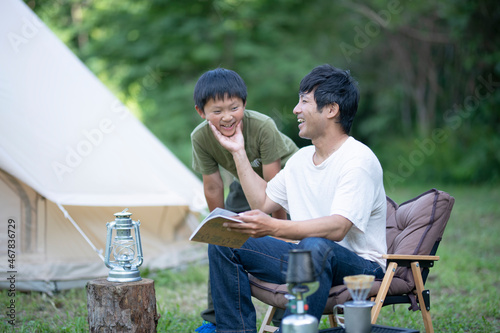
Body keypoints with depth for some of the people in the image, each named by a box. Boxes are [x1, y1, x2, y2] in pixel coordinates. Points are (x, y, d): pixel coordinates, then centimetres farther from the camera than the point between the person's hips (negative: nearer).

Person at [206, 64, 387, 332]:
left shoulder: (359, 160, -15)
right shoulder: (301, 158, 14)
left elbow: (337, 228, -27)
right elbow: (262, 202, 19)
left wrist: (273, 227, -39)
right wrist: (238, 152, 17)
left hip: (358, 266, -8)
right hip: (307, 259, 8)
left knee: (314, 245, -41)